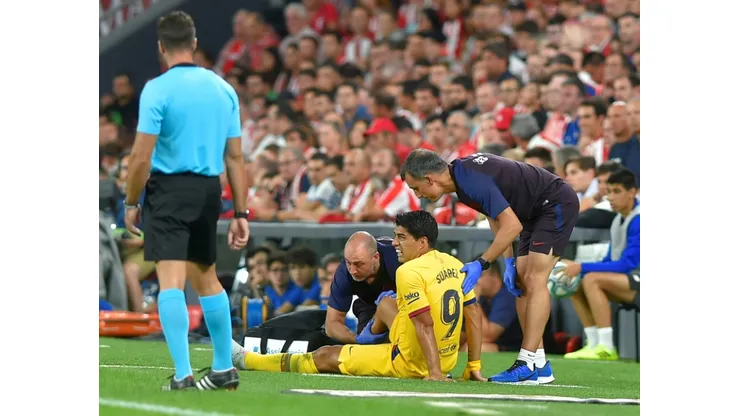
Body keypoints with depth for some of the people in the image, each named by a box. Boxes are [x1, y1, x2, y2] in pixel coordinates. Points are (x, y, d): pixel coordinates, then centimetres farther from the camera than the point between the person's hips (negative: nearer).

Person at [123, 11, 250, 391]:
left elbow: (141, 156, -12)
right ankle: (224, 369, 23)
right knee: (206, 278, 19)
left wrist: (131, 204, 0)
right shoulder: (223, 89, 6)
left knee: (171, 281, -7)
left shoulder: (157, 90, -9)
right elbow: (235, 156, 8)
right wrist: (240, 213, 13)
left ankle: (183, 374, -15)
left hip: (169, 189, -6)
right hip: (210, 190, 6)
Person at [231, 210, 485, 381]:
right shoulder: (454, 265, 4)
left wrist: (434, 372, -24)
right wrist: (474, 366, 10)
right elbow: (474, 315, 7)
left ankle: (246, 359, 20)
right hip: (448, 360, 8)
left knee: (326, 356, 7)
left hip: (410, 363, -8)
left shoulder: (410, 272, -21)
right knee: (386, 302, 30)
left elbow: (425, 325, -25)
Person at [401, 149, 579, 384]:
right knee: (521, 283, 6)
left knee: (534, 281, -16)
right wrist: (509, 263, 7)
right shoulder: (461, 174, 2)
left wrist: (481, 264, -23)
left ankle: (529, 364, -19)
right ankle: (539, 364, 6)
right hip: (536, 212, 10)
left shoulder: (473, 181, -28)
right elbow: (496, 216, 13)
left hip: (556, 204, -10)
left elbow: (512, 226, -29)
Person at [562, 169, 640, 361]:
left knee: (592, 280, -26)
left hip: (639, 280, -9)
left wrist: (582, 268, -23)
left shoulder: (638, 220, -17)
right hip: (628, 281, 9)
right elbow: (611, 261, 16)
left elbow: (627, 264, -22)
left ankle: (607, 348, -28)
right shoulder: (618, 220, 11)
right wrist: (575, 268, -2)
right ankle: (593, 344, -4)